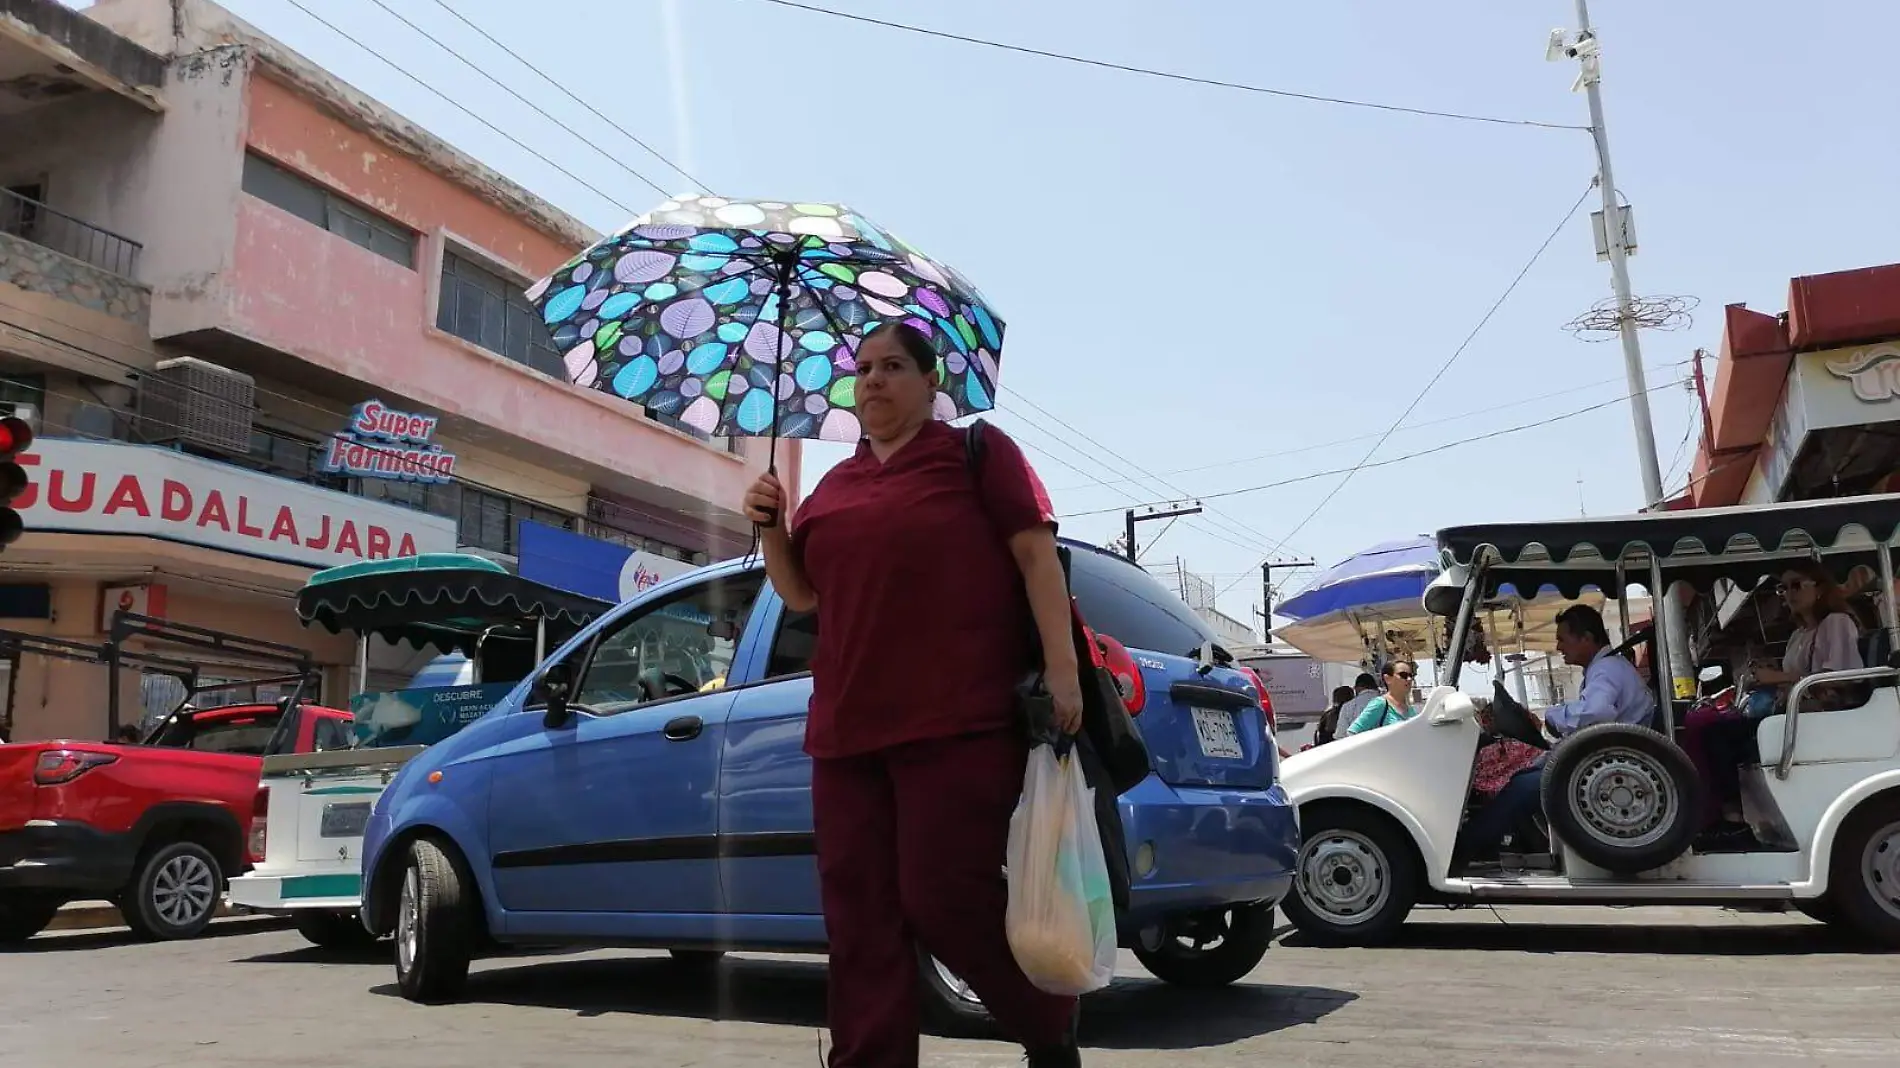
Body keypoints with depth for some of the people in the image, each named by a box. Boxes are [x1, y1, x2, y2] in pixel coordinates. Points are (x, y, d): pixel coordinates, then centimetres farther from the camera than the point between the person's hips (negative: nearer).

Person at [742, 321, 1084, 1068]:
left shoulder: (975, 450, 5)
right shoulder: (832, 487, 21)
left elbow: (1037, 554, -3)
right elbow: (803, 594, 22)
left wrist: (1061, 668, -13)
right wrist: (771, 528, 3)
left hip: (957, 720, -6)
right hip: (848, 728, 6)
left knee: (947, 899, -8)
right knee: (860, 918, 4)